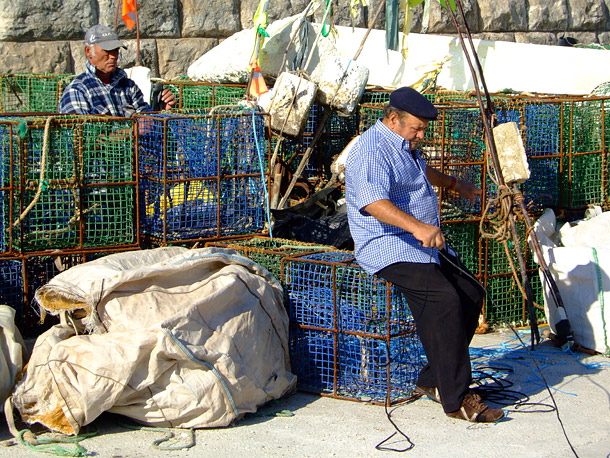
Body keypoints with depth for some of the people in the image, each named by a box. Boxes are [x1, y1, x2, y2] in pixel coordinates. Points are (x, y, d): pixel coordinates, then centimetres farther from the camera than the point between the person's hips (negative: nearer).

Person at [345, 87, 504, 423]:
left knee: (472, 293, -5)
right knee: (443, 298, -28)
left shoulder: (404, 146, 19)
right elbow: (373, 202, -33)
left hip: (423, 244, 10)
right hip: (388, 247, -10)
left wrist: (454, 184, 56)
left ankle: (433, 381, 3)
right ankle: (457, 400, -24)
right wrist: (416, 226, -44)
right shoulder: (371, 150, -15)